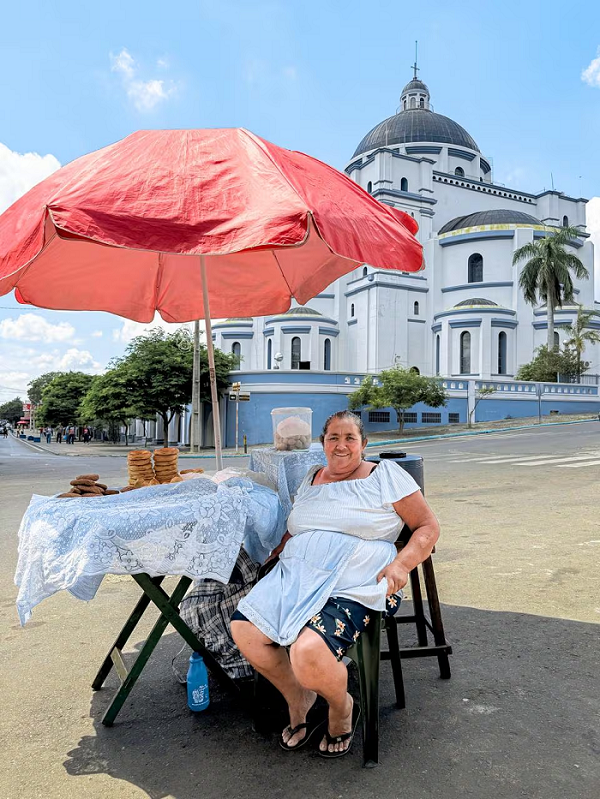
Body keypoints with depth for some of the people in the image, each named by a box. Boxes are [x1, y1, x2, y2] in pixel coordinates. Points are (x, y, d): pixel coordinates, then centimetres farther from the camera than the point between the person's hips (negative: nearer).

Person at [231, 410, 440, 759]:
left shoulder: (386, 475, 5)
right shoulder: (311, 479, 21)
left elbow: (429, 527, 4)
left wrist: (401, 564, -12)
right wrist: (276, 553, 9)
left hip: (353, 586, -5)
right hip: (296, 575, 6)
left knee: (308, 653, -30)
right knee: (244, 629, -18)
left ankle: (342, 708, 8)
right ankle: (300, 701, 11)